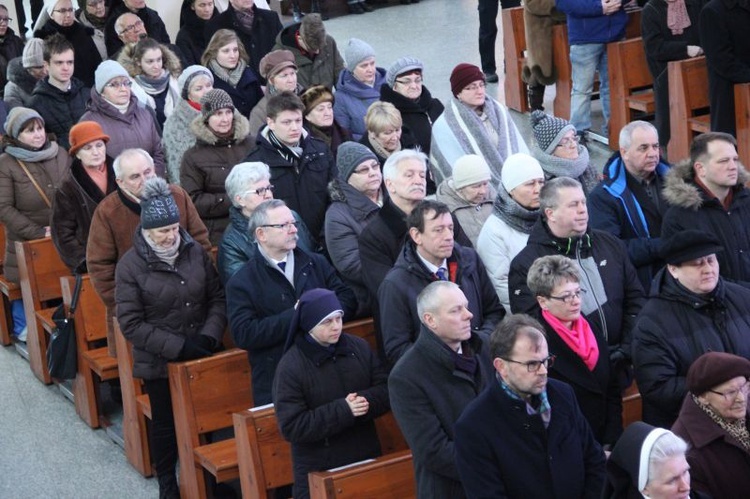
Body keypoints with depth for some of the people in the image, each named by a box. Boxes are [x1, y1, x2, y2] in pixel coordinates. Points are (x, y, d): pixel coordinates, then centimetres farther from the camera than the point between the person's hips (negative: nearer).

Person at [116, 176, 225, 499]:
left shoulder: (195, 252, -2)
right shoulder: (131, 265, -12)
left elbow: (217, 297, 4)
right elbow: (131, 324, -14)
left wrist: (209, 335, -13)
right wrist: (177, 347, -19)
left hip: (201, 357, 3)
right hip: (159, 363, -3)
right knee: (166, 424, 12)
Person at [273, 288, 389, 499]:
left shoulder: (359, 347, 1)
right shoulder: (290, 367, -13)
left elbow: (387, 390, 4)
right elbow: (291, 427, -17)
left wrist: (366, 401, -18)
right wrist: (342, 411, -22)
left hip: (367, 459, 4)